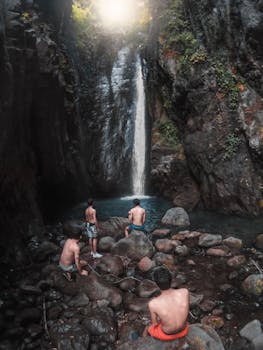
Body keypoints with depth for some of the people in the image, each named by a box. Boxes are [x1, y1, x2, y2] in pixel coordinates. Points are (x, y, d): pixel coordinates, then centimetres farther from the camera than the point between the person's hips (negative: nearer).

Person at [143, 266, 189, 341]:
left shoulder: (153, 304, -34)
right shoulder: (185, 292, -26)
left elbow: (154, 323, -15)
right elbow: (186, 311, -6)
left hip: (166, 335, -2)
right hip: (183, 331, 3)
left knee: (147, 329, 31)